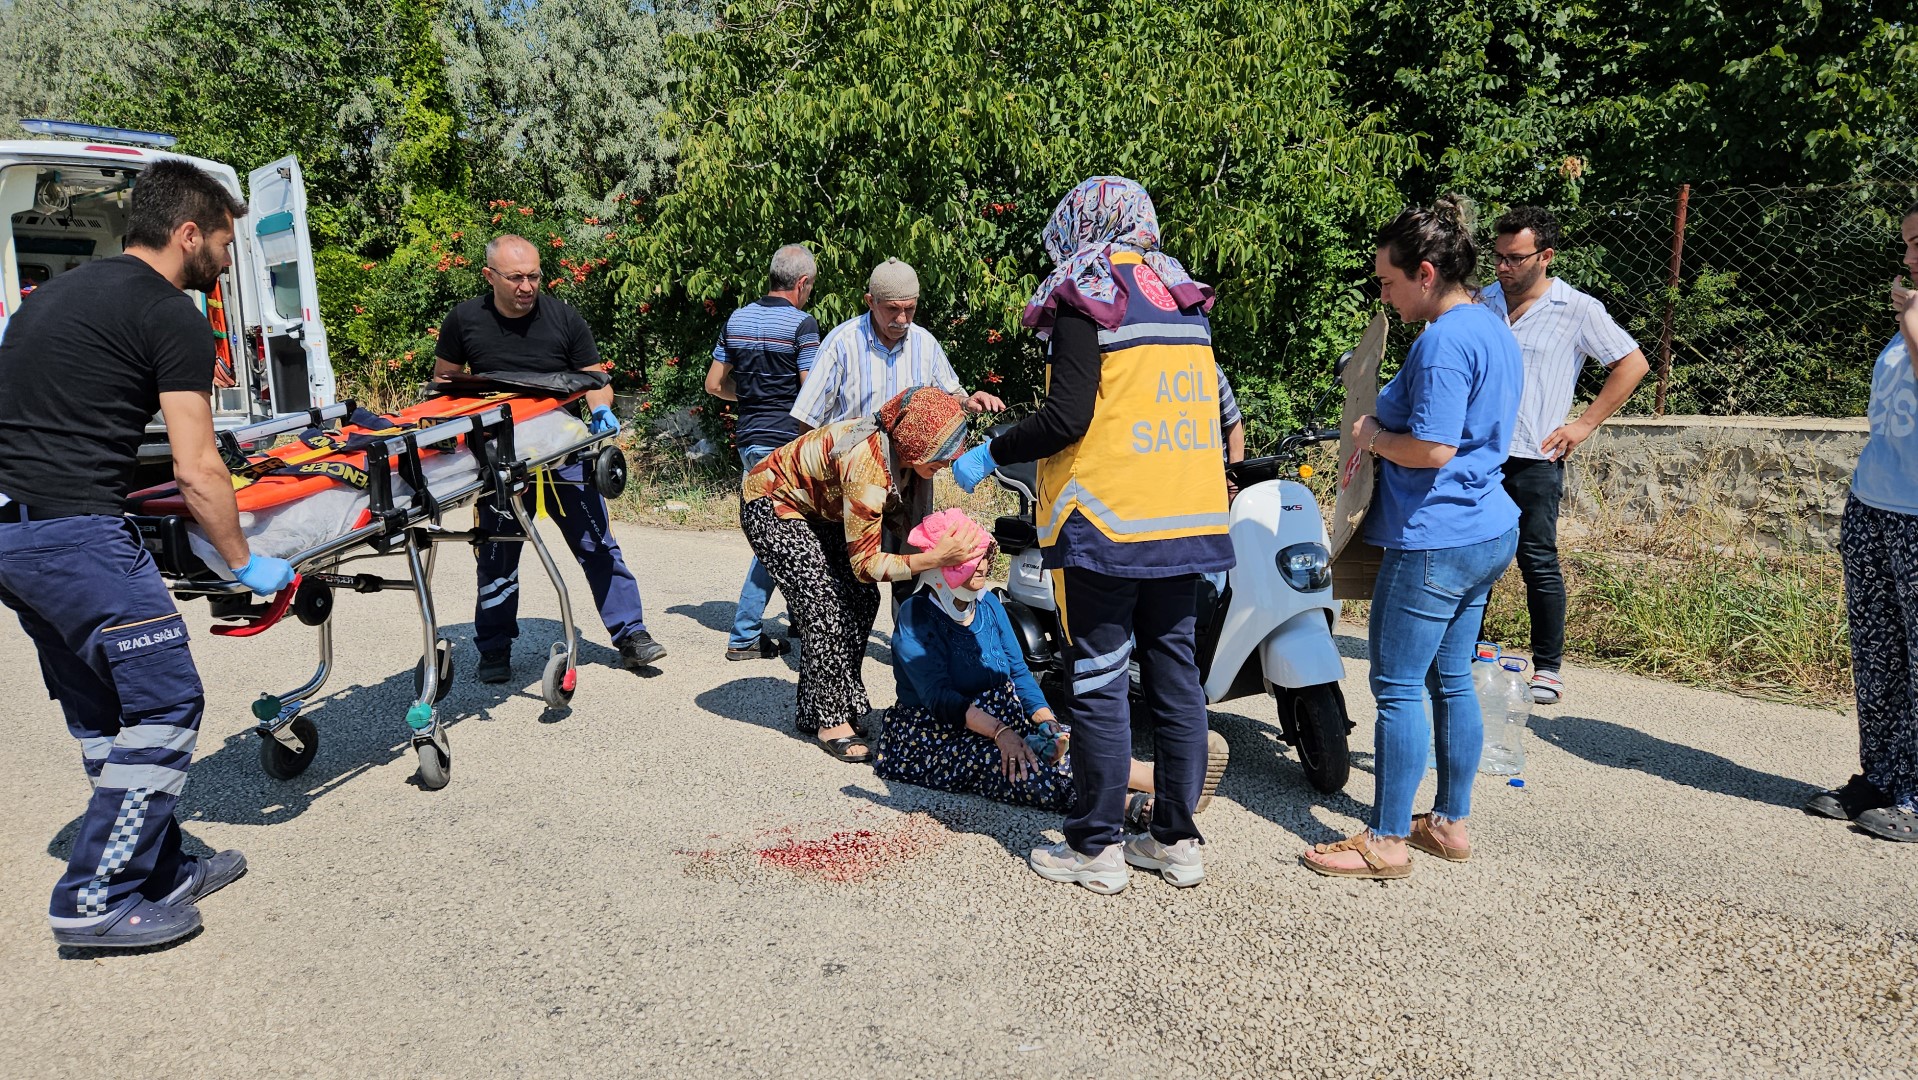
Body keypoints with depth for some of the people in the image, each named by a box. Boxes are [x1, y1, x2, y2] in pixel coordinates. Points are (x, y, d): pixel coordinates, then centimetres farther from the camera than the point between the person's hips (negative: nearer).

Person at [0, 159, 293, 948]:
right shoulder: (174, 317, -7)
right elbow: (195, 471, -10)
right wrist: (245, 565, 0)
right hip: (75, 531, -10)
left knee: (103, 714, 16)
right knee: (165, 704, -2)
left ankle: (160, 868, 24)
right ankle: (97, 900, 3)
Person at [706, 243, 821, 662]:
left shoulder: (737, 320, 9)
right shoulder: (801, 323, -11)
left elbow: (715, 384, 12)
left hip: (748, 439, 8)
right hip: (785, 443, -7)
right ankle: (743, 636, 1)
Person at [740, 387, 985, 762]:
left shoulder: (896, 446, -14)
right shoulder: (867, 463, -38)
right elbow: (865, 564, -32)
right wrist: (937, 558, -40)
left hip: (816, 509, 8)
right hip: (770, 505, -8)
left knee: (862, 600, 0)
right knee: (826, 609, -17)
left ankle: (813, 710, 10)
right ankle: (830, 721, -5)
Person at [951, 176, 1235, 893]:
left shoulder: (1084, 296, -6)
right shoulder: (1186, 301, 15)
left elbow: (1069, 415, -16)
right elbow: (1210, 410, 16)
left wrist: (991, 455, -5)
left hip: (1106, 522, -7)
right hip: (1185, 521, 7)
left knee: (1099, 682, 1)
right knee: (1175, 673, 11)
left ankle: (1095, 848, 9)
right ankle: (1177, 840, 19)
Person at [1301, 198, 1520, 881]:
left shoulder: (1443, 342, -19)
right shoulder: (1494, 331, 13)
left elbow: (1433, 448, -26)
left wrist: (1374, 437, -8)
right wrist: (1382, 429, 12)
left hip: (1434, 540, -10)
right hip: (1488, 532, 10)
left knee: (1398, 687, -1)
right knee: (1452, 680, 17)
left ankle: (1386, 842, 8)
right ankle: (1450, 823, 28)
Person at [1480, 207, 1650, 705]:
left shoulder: (1577, 310, -2)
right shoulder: (1480, 303, 10)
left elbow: (1633, 364, 1)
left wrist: (1584, 425, -3)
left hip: (1534, 459, -4)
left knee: (1538, 562, -1)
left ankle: (1548, 667, 10)